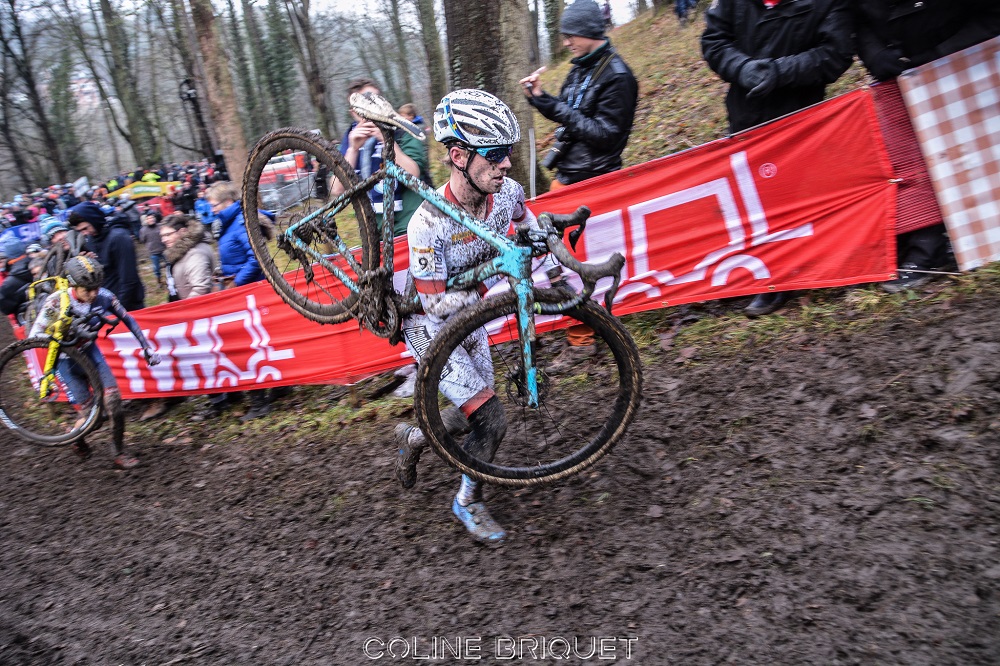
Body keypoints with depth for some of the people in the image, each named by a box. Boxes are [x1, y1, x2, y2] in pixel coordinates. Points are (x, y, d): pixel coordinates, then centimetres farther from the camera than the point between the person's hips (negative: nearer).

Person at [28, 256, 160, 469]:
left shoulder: (104, 297, -17)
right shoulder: (56, 301, -25)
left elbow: (127, 319, -2)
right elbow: (34, 337, -19)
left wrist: (147, 347, -1)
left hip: (90, 352, 3)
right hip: (65, 359, -3)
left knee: (113, 399, -10)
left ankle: (119, 453, 6)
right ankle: (77, 438, 32)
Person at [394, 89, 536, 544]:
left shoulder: (508, 193, -16)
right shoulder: (428, 224, -34)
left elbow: (535, 234, 7)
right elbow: (436, 305, -28)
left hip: (468, 318, 7)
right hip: (429, 328, -6)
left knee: (476, 414, 14)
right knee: (492, 420, -11)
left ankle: (413, 437, 42)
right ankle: (468, 503, 17)